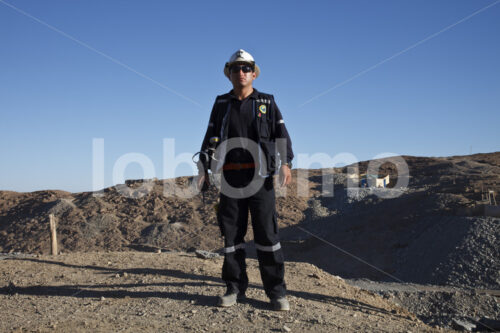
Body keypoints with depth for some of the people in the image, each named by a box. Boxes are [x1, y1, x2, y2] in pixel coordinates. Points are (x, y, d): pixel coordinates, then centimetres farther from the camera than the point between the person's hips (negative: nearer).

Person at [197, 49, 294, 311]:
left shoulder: (266, 103, 9)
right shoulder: (221, 103, 13)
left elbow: (281, 135, 2)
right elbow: (210, 139, 14)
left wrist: (285, 164, -13)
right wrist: (203, 170, 7)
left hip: (260, 176, -2)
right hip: (230, 178, 2)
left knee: (267, 233, -3)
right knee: (231, 233, 3)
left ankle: (276, 292, 4)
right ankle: (235, 288, 14)